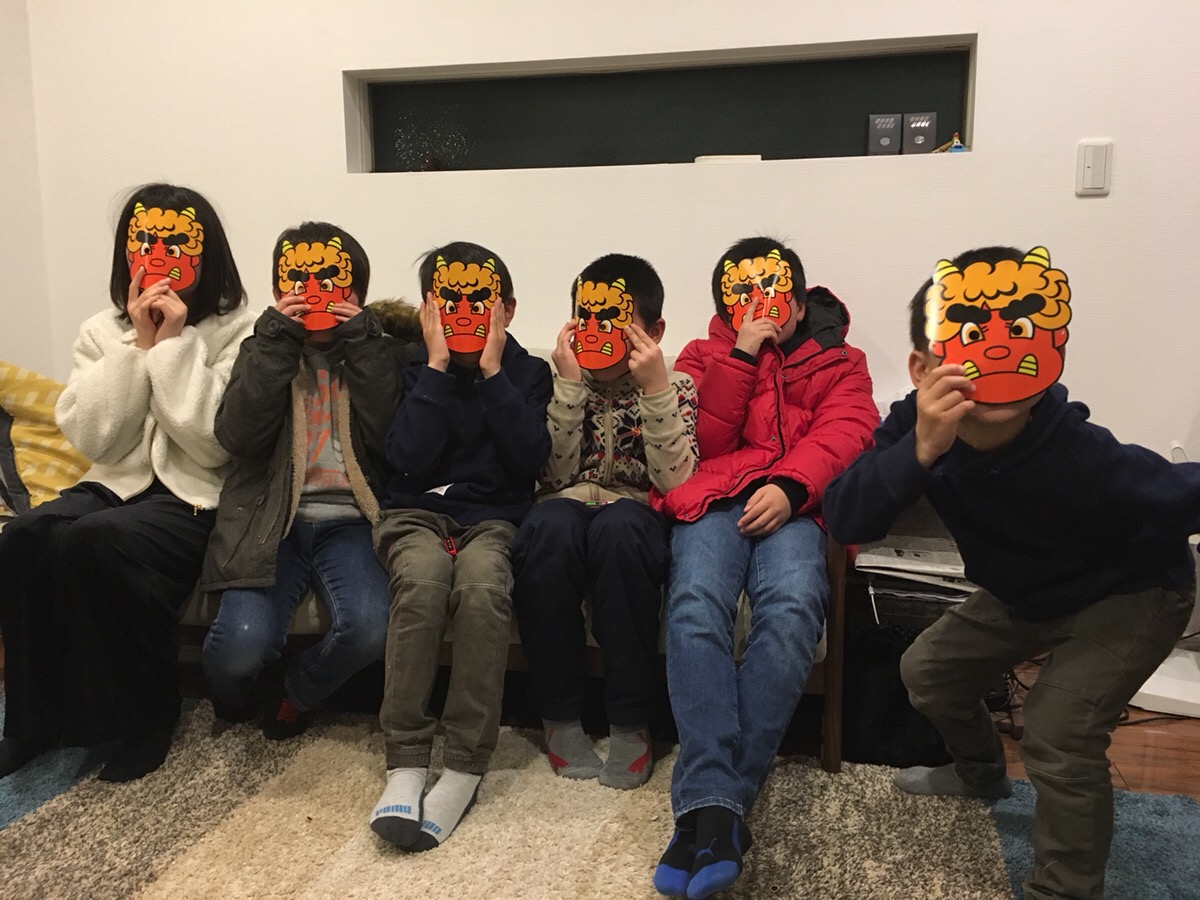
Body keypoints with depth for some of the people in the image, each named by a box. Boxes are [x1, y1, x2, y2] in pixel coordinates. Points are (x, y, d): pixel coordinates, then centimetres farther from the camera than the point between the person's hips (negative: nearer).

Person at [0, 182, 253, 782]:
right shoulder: (102, 332, 10)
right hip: (118, 486, 5)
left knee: (91, 541, -32)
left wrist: (173, 343, -16)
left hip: (199, 500, -4)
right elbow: (94, 440, -3)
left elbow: (215, 445, -15)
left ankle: (145, 716, -12)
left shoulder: (236, 333, -3)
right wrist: (137, 345, -10)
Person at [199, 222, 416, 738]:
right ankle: (232, 706, 14)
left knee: (369, 628, -29)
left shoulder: (385, 355, 11)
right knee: (242, 641, -25)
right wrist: (277, 341, -8)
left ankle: (296, 696, 5)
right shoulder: (262, 351, 14)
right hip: (270, 520, 1)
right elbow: (237, 436, -4)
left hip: (350, 521, 0)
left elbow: (391, 440, -8)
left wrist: (361, 345, -8)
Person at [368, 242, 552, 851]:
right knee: (422, 582, -36)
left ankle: (465, 766, -27)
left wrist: (492, 371, -7)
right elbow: (410, 458, -7)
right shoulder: (413, 369, 10)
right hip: (417, 511, 0)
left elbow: (529, 459, -7)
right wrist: (438, 366, -7)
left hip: (492, 517, 0)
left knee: (482, 588, -36)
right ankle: (406, 762, -29)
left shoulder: (527, 372, 11)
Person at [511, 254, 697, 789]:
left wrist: (655, 386, -15)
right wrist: (571, 385, -12)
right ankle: (559, 716, -18)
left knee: (619, 527, -36)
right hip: (567, 509, 1)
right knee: (550, 524, -35)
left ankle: (630, 723, -22)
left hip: (636, 518, -1)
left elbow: (673, 481, -10)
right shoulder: (560, 380, 8)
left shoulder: (674, 386, 6)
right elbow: (555, 474, -5)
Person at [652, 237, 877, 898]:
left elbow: (845, 433, 5)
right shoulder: (704, 356, 27)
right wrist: (742, 355, 3)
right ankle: (714, 807, -39)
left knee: (791, 607, -35)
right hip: (714, 500, 1)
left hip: (793, 506, 0)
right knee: (695, 603, -34)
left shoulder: (837, 363, 26)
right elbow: (703, 441, 10)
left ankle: (709, 803, -34)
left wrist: (789, 485, -15)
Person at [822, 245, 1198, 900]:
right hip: (1023, 593, 6)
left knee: (1057, 734, -18)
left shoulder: (1078, 456, -39)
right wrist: (920, 451, -50)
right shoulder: (916, 424, -26)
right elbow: (845, 521, -37)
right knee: (928, 670, 12)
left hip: (1130, 593, -5)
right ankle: (981, 774, 44)